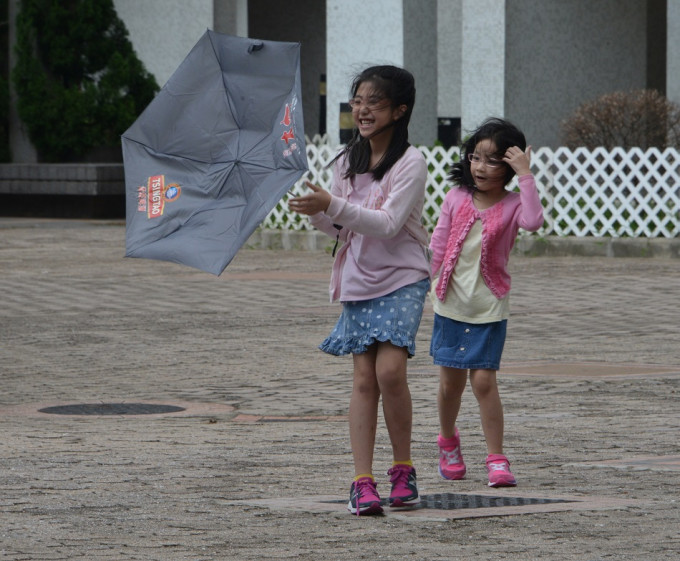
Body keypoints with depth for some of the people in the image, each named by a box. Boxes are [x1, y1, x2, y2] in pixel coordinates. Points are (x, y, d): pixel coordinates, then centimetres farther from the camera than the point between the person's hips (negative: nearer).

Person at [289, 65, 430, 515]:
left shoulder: (411, 163, -10)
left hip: (402, 279, -5)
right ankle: (362, 482, -5)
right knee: (364, 377, -2)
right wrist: (314, 211, -6)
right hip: (358, 279, 5)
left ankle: (403, 469, 0)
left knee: (390, 369, -17)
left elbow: (387, 224, -21)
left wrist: (332, 205, -30)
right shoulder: (348, 162, 9)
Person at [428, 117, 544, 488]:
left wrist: (525, 176, -28)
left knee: (483, 380, -10)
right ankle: (448, 442, 35)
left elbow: (533, 222, -29)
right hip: (450, 305, 3)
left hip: (490, 308, -3)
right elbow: (437, 245, 6)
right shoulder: (456, 199, 1)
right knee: (450, 382, 10)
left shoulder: (512, 205, -6)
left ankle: (496, 459, -4)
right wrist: (424, 286, 1)